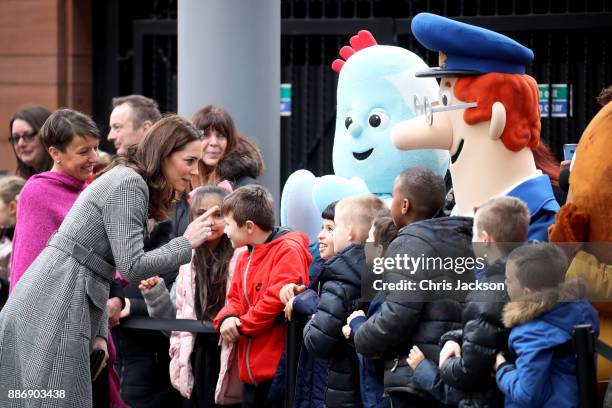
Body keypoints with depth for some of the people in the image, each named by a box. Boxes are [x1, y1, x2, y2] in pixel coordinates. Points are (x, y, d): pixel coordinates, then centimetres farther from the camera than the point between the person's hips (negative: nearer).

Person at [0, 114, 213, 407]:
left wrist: (98, 333, 13)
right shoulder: (130, 184, -10)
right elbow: (131, 267, -17)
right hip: (53, 310, -10)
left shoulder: (127, 179, 20)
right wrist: (186, 243, -6)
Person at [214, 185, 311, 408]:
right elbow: (236, 299, 19)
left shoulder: (288, 251, -13)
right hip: (251, 371, 9)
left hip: (278, 371, -9)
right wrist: (227, 319, -5)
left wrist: (241, 326, -12)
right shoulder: (245, 257, 17)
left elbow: (278, 299, -23)